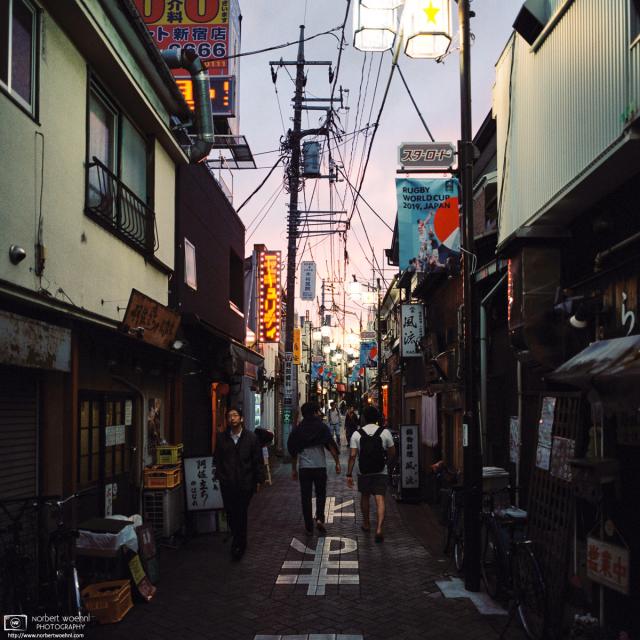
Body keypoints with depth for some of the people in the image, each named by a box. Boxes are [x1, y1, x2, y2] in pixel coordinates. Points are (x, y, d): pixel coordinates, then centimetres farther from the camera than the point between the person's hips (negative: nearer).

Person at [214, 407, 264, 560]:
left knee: (241, 514, -2)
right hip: (227, 484, 3)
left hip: (245, 483, -2)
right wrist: (220, 476, 4)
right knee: (230, 513, 7)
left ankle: (239, 545, 9)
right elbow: (217, 460, 12)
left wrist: (258, 480, -1)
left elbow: (258, 461, 2)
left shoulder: (251, 438, -1)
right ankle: (240, 542, 26)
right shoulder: (222, 438, 6)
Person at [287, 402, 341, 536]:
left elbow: (293, 451, 10)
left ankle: (309, 527, 8)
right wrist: (337, 463, -2)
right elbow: (331, 446, -8)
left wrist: (294, 469, 17)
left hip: (304, 467, 2)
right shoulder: (322, 427, -3)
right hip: (320, 466, -1)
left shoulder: (298, 430, 6)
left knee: (306, 497, 7)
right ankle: (319, 518, -4)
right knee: (321, 494, 15)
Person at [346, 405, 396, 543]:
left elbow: (352, 455, -8)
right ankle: (379, 529, -17)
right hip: (381, 472, -1)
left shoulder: (357, 434, -4)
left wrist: (349, 474, -4)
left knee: (365, 497, 20)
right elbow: (392, 453, 2)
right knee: (380, 499, -4)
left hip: (363, 472, 1)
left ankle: (366, 524, 35)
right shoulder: (385, 432, -3)